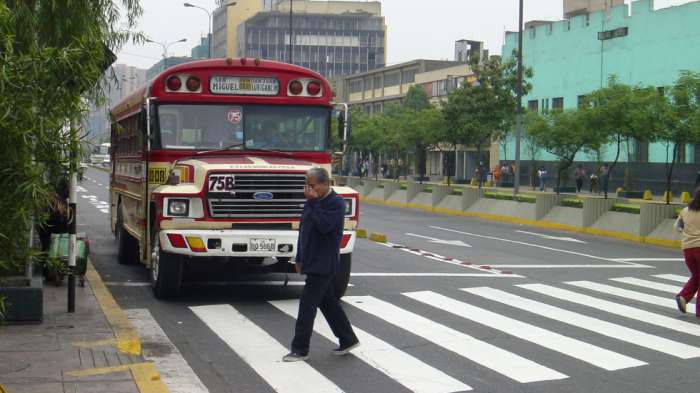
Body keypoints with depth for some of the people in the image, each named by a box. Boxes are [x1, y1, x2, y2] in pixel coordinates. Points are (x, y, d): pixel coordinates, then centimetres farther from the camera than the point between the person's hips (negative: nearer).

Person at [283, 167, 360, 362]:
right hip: (313, 262, 9)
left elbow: (324, 225, -27)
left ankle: (300, 349, 0)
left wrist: (314, 202, -22)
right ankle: (348, 340, 25)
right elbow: (304, 229, 18)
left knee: (307, 304, -7)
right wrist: (300, 258, 18)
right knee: (328, 302, 15)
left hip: (323, 264, -9)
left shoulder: (336, 202, -13)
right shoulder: (313, 202, 11)